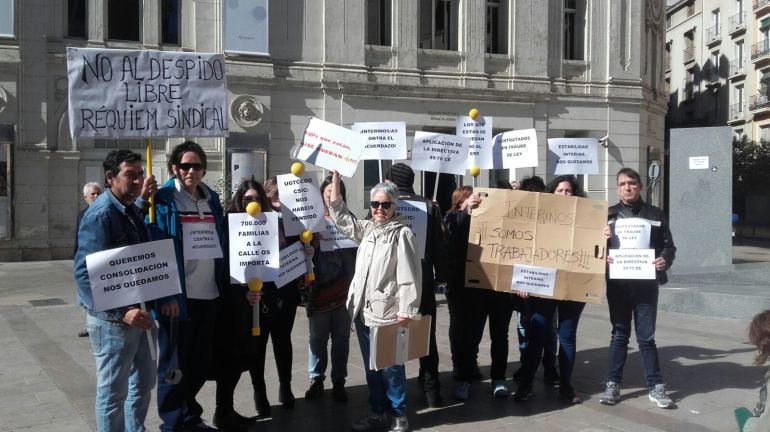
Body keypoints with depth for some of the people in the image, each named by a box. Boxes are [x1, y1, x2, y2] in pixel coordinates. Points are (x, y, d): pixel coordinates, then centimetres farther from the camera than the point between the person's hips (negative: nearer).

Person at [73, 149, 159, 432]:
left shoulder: (132, 209, 8)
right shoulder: (100, 215, -19)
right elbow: (85, 273, -25)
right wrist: (120, 312, -33)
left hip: (138, 310, 9)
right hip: (112, 318, -9)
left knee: (144, 382, 20)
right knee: (113, 391, 5)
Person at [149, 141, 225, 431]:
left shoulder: (212, 200, 11)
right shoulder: (163, 201, -7)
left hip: (209, 295, 6)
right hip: (178, 297, -6)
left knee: (201, 361, 15)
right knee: (175, 363, 6)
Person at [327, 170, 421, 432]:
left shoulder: (402, 234, -10)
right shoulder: (366, 228, 11)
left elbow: (409, 275, -14)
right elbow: (340, 215, 18)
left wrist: (406, 311, -18)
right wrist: (336, 179, 12)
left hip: (387, 312, -7)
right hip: (363, 310, 7)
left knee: (390, 366, 1)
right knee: (371, 366, 15)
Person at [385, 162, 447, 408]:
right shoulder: (429, 207, -3)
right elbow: (440, 245, -2)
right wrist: (441, 276, 7)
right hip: (423, 281, 2)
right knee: (426, 335, 13)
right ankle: (431, 390, 16)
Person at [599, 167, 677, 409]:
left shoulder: (655, 215, 6)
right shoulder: (608, 215, 7)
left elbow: (669, 246, 6)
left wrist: (665, 260, -14)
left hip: (646, 285, -1)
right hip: (617, 285, 1)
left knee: (646, 337, 3)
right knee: (619, 335, 9)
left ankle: (656, 387, 13)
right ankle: (613, 384, 17)